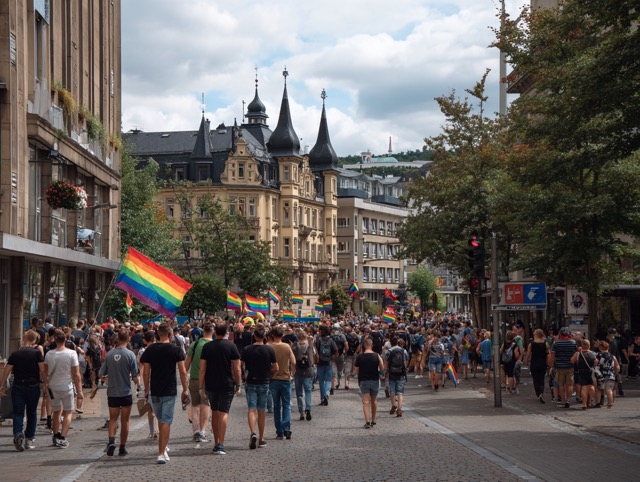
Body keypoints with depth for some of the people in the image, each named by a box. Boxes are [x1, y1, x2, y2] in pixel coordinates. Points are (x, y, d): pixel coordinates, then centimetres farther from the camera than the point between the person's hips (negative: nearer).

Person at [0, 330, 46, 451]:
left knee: (18, 413, 1)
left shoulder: (15, 354, 1)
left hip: (18, 386, 1)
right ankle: (29, 439, 16)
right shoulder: (37, 353, -5)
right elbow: (42, 370, -9)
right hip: (33, 387, 0)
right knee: (32, 413, 13)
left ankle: (18, 434, -23)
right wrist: (46, 383, 1)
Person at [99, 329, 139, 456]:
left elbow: (102, 375, 3)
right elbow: (135, 377, -11)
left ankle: (111, 441, -11)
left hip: (112, 392, 2)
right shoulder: (130, 355, -10)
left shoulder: (109, 354, -1)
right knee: (125, 420, 10)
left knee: (113, 419, 12)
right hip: (126, 392, -2)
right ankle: (122, 448, 14)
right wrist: (137, 383, 11)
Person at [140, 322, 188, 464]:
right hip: (170, 391, -3)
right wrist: (185, 389, 4)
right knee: (166, 422, -1)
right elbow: (183, 372, -6)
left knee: (160, 420, 20)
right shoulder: (176, 350, -6)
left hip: (154, 391, 3)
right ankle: (162, 453, -7)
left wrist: (146, 389, 13)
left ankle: (163, 448, 32)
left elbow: (146, 373, 2)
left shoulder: (150, 350, 1)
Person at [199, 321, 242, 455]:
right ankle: (220, 445, -13)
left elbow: (202, 369, 1)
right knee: (223, 413, -4)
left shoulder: (207, 346, 2)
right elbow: (236, 368, -6)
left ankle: (216, 443, 23)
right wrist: (238, 384, 5)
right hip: (227, 384, -3)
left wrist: (201, 387, 5)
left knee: (214, 413, 16)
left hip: (211, 385, 3)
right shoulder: (231, 346, -5)